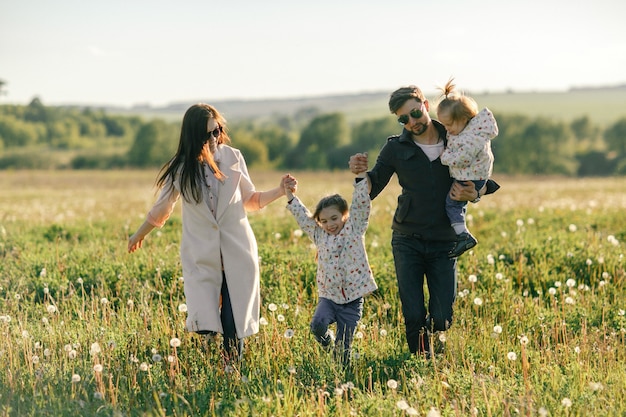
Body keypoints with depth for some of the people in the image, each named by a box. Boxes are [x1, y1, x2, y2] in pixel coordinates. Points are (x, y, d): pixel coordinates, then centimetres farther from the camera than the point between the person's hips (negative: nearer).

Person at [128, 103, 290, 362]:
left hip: (237, 254, 1)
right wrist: (139, 236, 25)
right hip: (201, 257, -1)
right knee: (205, 326, -10)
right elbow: (161, 208, 14)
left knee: (234, 327, 0)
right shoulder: (181, 168, -2)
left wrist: (280, 191, -5)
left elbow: (251, 200, 11)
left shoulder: (233, 158, -1)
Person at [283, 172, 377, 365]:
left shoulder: (354, 229, 0)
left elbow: (361, 203, -8)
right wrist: (289, 195, 6)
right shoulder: (319, 235, 9)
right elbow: (302, 215, 12)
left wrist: (360, 175, -17)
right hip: (328, 296, 2)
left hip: (352, 299, -2)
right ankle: (327, 344, 6)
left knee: (343, 350, -1)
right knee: (318, 324, -24)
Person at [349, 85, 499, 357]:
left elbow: (488, 182, 9)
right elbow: (371, 188, 0)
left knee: (442, 319, -2)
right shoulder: (396, 148, 1)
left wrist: (474, 194, -13)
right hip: (408, 241, 0)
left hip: (444, 243, 0)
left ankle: (428, 331, 34)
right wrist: (360, 173, -21)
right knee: (413, 316, -6)